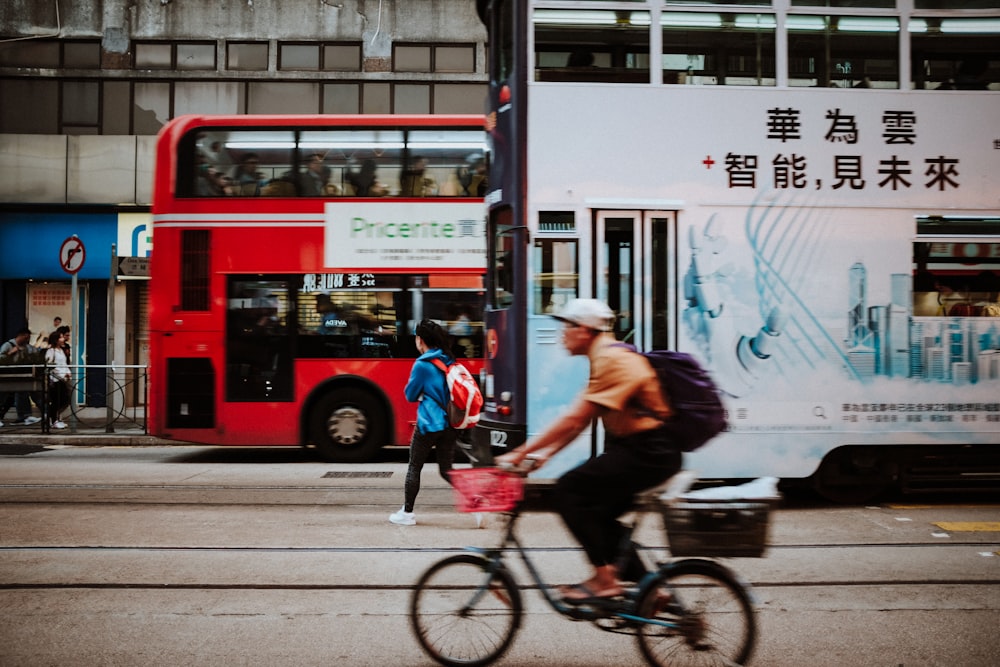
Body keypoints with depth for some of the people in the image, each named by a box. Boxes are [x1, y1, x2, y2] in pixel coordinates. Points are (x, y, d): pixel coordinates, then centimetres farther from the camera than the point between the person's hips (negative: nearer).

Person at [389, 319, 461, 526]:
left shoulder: (422, 364, -11)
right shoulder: (449, 361, 9)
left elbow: (410, 395, -5)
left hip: (429, 425, -6)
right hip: (450, 424, 6)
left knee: (414, 467, 9)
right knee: (446, 470, 10)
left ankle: (407, 513, 16)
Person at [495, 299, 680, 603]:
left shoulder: (612, 360, -17)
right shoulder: (607, 357, 15)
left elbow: (574, 419, -22)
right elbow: (580, 421, 16)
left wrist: (520, 453, -18)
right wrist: (545, 453, 9)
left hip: (649, 453, -11)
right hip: (640, 450, 11)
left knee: (567, 491, -13)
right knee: (596, 514, 16)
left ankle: (604, 578, -9)